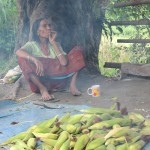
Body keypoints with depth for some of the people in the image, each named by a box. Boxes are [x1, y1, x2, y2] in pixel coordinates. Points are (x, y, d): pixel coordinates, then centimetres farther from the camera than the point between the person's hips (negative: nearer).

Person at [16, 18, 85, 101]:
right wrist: (35, 60, -39)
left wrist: (53, 43, -8)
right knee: (23, 59, -26)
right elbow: (18, 52, -23)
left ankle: (72, 85, -14)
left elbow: (64, 63, -9)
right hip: (41, 80, -3)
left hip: (56, 78, 3)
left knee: (77, 50, -3)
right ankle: (43, 89, -28)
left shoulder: (55, 44, 10)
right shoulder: (32, 44, 0)